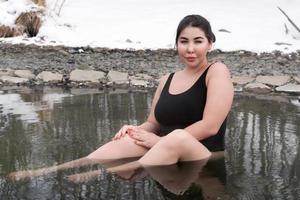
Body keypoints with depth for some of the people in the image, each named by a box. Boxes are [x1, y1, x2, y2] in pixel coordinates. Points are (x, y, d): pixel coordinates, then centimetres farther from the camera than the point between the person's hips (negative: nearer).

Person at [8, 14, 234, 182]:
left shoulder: (217, 71, -4)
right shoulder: (166, 80, 15)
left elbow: (210, 126, -15)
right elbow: (153, 124, 13)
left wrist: (159, 141, -16)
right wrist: (135, 130, -10)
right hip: (167, 158, 5)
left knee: (177, 137, -38)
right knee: (131, 139, -26)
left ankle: (88, 181, -46)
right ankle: (48, 174, -37)